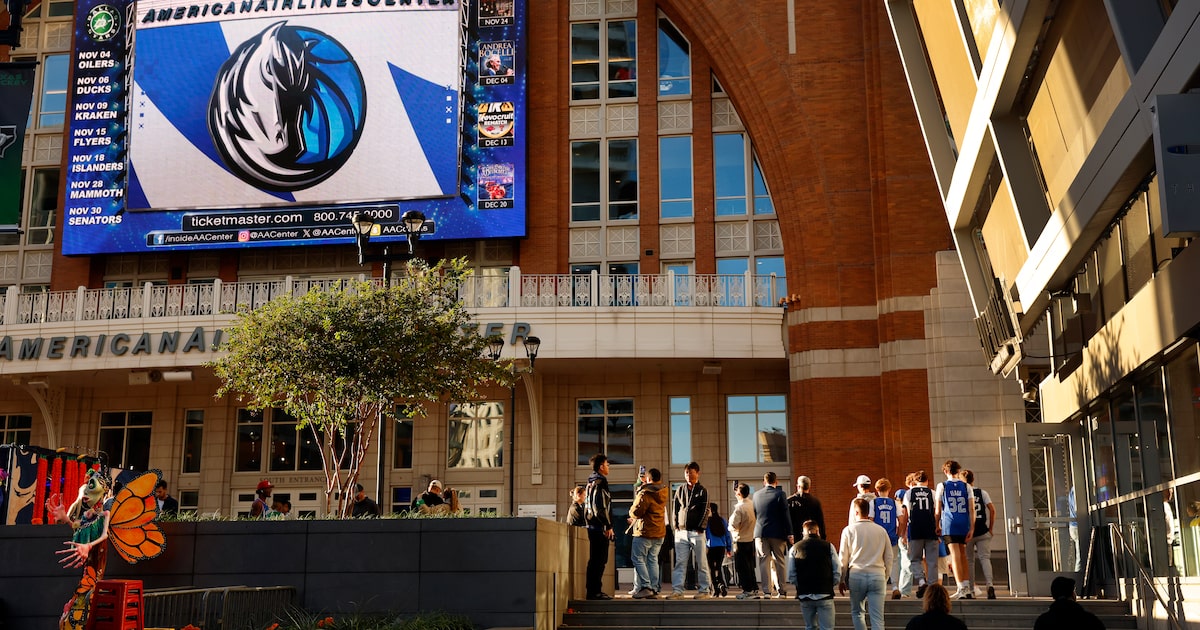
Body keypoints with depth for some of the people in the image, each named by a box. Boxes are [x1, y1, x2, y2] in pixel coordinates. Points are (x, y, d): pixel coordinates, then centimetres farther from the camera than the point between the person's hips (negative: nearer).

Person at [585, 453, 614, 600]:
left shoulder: (592, 483, 19)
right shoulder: (599, 484, -13)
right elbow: (600, 508, -21)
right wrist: (608, 526, -16)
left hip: (594, 526, 10)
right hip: (600, 527, -10)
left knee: (597, 560, 13)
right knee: (598, 560, -8)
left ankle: (594, 591, 16)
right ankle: (594, 591, -7)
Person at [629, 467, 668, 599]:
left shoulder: (645, 494, -17)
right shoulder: (663, 493, 7)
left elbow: (636, 512, -19)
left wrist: (632, 510, 3)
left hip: (645, 532, -7)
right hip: (660, 532, 7)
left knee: (638, 559, 0)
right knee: (653, 560, 11)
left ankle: (646, 587, -9)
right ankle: (654, 589, 8)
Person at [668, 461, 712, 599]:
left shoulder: (702, 491, 4)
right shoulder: (680, 490, 13)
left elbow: (705, 511, -1)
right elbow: (675, 508, 15)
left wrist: (700, 528, -8)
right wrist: (677, 525, 4)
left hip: (697, 532, -3)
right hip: (681, 531, 3)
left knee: (700, 563, 0)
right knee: (680, 562, -1)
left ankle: (705, 590, 5)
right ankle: (677, 590, -3)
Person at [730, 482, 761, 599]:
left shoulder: (739, 507, -19)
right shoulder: (754, 505, 2)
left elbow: (733, 525, -20)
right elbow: (757, 520, 11)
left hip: (741, 540, -7)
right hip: (752, 538, 7)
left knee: (742, 566, 2)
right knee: (750, 565, 16)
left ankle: (747, 590, 3)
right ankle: (755, 589, 18)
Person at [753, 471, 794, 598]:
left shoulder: (757, 495, 5)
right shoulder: (780, 494, -6)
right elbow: (786, 515, -8)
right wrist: (789, 534, -6)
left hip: (761, 533, 2)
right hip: (777, 533, -2)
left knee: (764, 562, 4)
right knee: (779, 562, 5)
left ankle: (767, 591, 1)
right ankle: (781, 591, 6)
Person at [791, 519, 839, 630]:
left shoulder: (795, 548, 3)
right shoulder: (828, 546, 0)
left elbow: (792, 576, -1)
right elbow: (837, 574, -3)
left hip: (804, 596, 2)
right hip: (825, 595, -2)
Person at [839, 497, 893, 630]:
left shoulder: (849, 530, 0)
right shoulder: (881, 530, 7)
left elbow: (843, 558, 1)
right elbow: (889, 558, 12)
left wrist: (842, 580, 10)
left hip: (856, 575, -1)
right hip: (878, 575, 1)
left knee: (857, 613, 15)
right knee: (877, 618, 0)